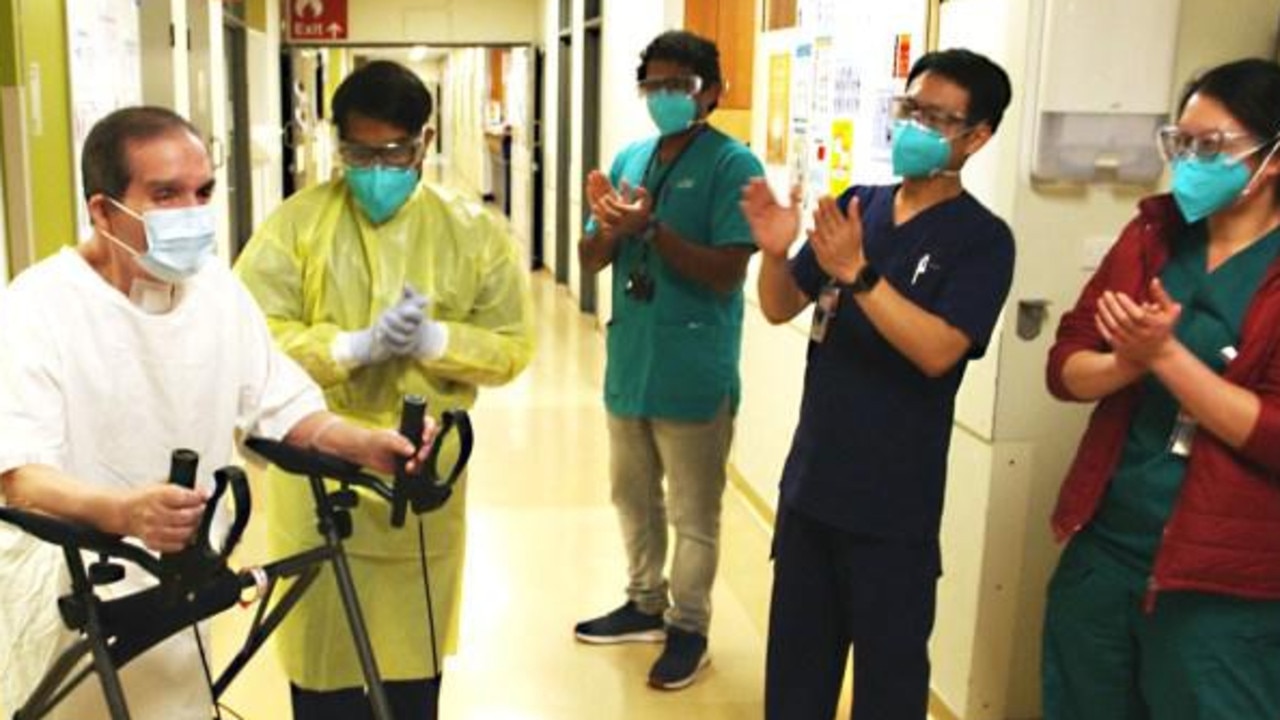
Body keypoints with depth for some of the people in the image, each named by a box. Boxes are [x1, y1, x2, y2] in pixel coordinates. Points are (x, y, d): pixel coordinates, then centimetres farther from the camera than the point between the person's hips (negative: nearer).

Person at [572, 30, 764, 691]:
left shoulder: (732, 164, -11)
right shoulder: (629, 159, 8)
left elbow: (727, 273, -19)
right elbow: (589, 261, 7)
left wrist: (651, 226, -26)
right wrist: (608, 228, -15)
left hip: (694, 371, -7)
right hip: (629, 359, 7)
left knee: (693, 513, 7)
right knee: (633, 497, 20)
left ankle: (689, 627, 23)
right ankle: (645, 605, 38)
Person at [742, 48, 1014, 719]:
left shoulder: (982, 239, -10)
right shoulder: (854, 206, 5)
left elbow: (937, 351, -22)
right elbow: (781, 309, 6)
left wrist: (857, 272, -30)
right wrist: (775, 252, -14)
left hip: (894, 501, -5)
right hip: (810, 479, 5)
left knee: (887, 666, 11)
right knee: (795, 657, 19)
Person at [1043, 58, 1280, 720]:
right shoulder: (1151, 234, 5)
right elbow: (1064, 366, 2)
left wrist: (1165, 354, -22)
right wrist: (1128, 362, -18)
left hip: (1220, 581, -5)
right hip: (1101, 548, 5)